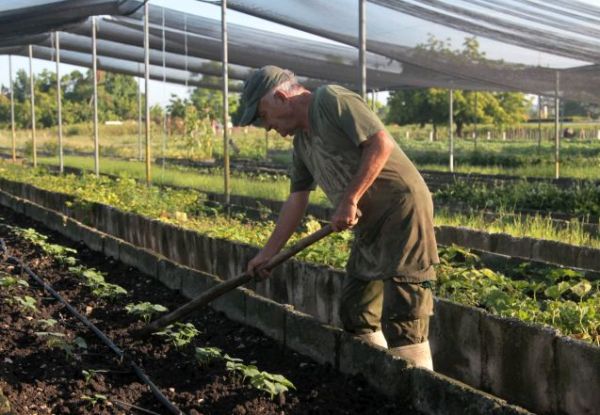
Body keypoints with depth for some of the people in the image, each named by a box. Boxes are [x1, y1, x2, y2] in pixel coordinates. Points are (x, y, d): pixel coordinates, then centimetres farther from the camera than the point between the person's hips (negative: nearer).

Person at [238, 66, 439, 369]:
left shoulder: (331, 100, -10)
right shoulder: (301, 140, 17)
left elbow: (381, 143, -20)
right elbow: (296, 200, 20)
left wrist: (349, 200, -19)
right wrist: (268, 252, 16)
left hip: (402, 210, -10)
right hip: (369, 224, 10)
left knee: (401, 321, -11)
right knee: (355, 316, 14)